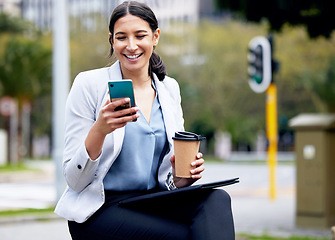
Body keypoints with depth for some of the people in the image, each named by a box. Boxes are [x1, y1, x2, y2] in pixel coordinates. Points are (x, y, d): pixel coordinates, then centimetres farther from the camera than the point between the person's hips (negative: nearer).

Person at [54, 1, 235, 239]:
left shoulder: (170, 88, 10)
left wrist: (179, 177, -9)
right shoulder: (89, 84, -5)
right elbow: (75, 180, -8)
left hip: (153, 204, 5)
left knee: (217, 199, -26)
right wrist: (99, 130, -25)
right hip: (100, 210, -5)